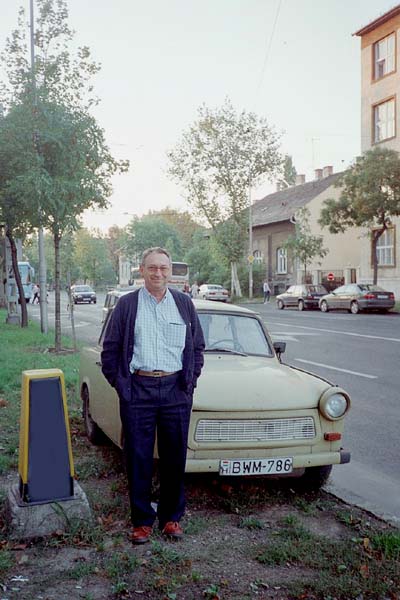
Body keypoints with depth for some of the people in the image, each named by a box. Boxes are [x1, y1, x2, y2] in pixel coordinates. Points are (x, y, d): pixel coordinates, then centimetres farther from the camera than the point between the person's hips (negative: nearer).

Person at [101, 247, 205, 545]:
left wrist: (190, 380, 5)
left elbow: (198, 346, 13)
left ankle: (171, 517, 25)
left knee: (174, 456, 9)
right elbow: (110, 350, 5)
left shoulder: (184, 303, 7)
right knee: (138, 457, 4)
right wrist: (120, 384, -1)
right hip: (137, 390, -1)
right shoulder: (127, 305, 2)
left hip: (176, 389, 2)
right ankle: (142, 520, 19)